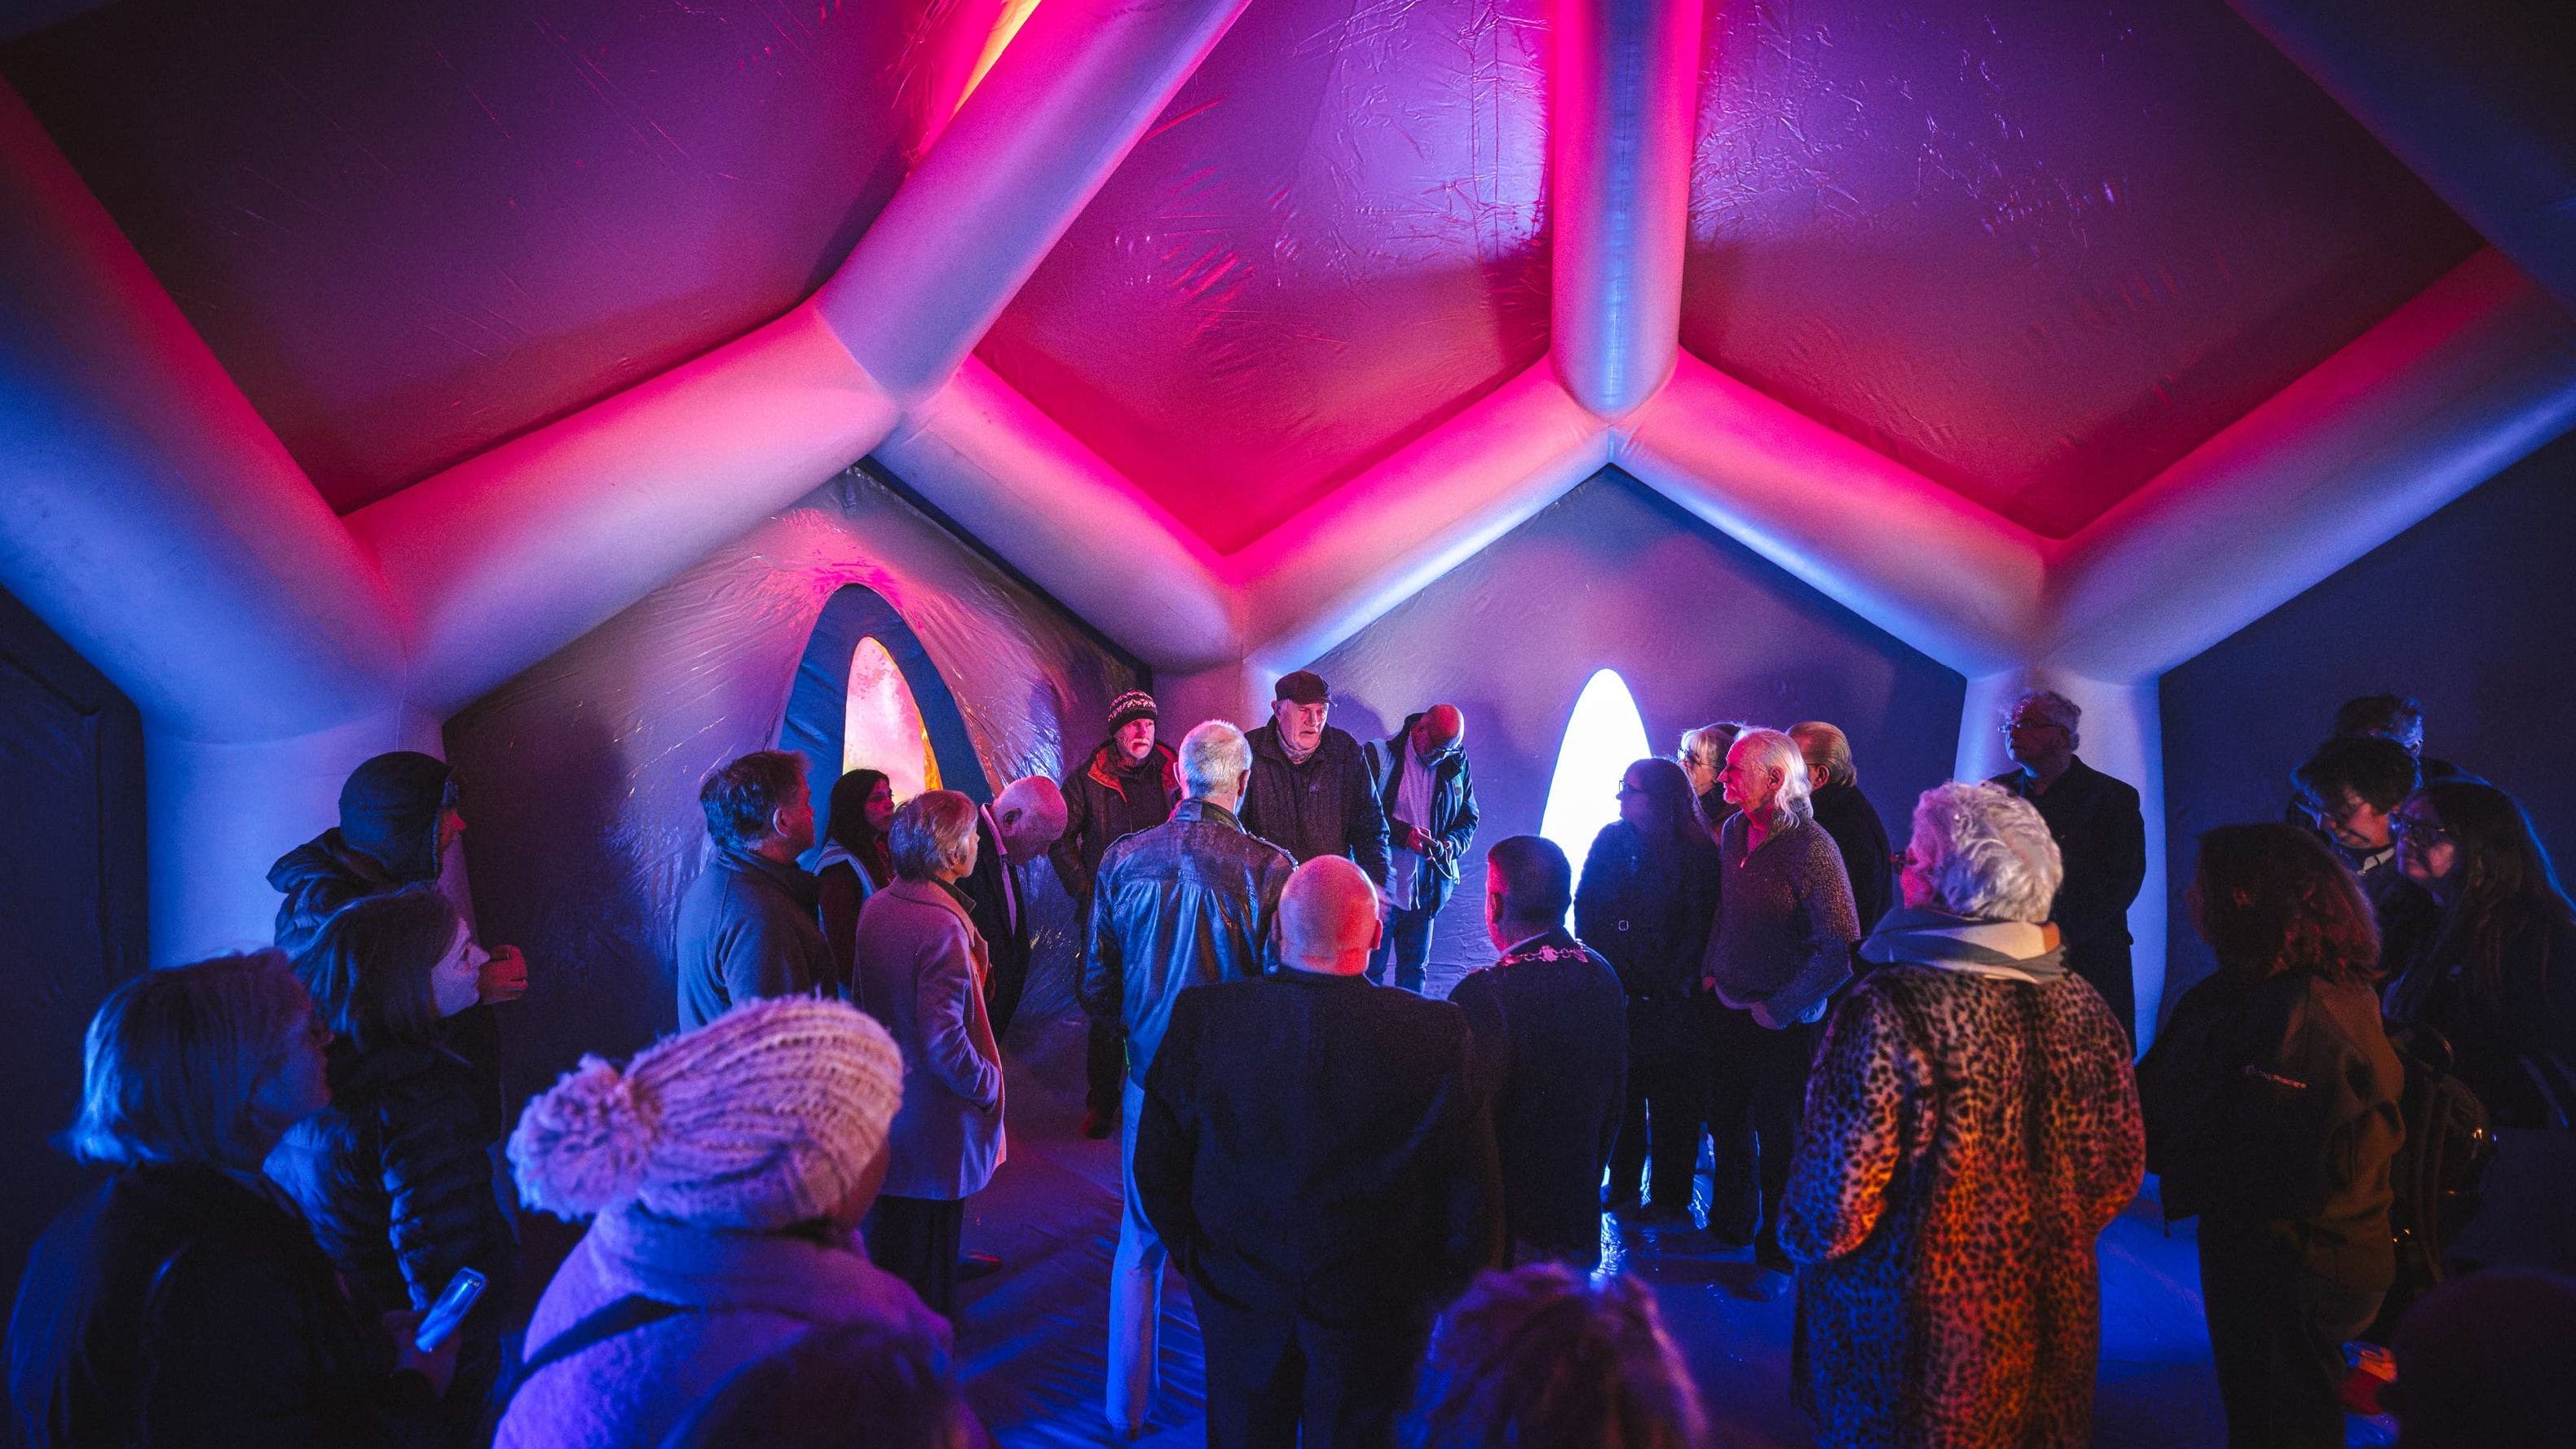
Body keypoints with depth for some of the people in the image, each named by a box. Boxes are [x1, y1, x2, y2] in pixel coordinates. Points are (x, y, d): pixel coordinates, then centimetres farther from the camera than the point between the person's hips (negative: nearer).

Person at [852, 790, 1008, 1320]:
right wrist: (989, 1086, -13)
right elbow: (944, 1040, -28)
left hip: (885, 1093, 8)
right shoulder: (942, 927, -28)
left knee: (888, 1229, 25)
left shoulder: (876, 907, -2)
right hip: (934, 1115, -8)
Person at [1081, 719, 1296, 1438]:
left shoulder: (1122, 859, -8)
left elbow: (1098, 989, -2)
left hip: (1150, 1078, 2)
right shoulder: (1269, 867, -19)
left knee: (1140, 1243, 19)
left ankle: (1128, 1407, 31)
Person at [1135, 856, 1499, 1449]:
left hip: (1239, 1304, 2)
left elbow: (1156, 1170, -7)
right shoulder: (1436, 1036, -25)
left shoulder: (1202, 1018, -20)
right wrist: (1438, 1292, 4)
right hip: (1375, 1312, -1)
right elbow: (1470, 1200, -14)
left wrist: (1196, 1256, 10)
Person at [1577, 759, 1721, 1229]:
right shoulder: (1611, 840, 2)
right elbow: (1586, 908, 4)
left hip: (1669, 997, -3)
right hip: (1615, 992, 4)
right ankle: (1623, 1186, 28)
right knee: (1620, 1092, 12)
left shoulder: (1698, 854, -8)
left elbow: (1700, 927, -8)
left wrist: (1668, 984, -12)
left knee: (1671, 1101, 6)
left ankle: (1669, 1198, 19)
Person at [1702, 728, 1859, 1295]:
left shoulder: (1811, 849, -20)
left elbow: (1841, 949, -21)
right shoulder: (1733, 831, 1)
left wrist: (1779, 1009, -17)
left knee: (1778, 1141, 7)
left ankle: (1777, 1256, 24)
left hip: (1782, 1028, -6)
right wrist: (1711, 968, 9)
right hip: (1727, 1009, 6)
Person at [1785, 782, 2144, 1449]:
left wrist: (1803, 1238, -2)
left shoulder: (1887, 1010, -25)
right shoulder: (2084, 1008, -6)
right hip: (2051, 1335, 6)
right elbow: (2120, 1172, 5)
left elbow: (1837, 1201, -23)